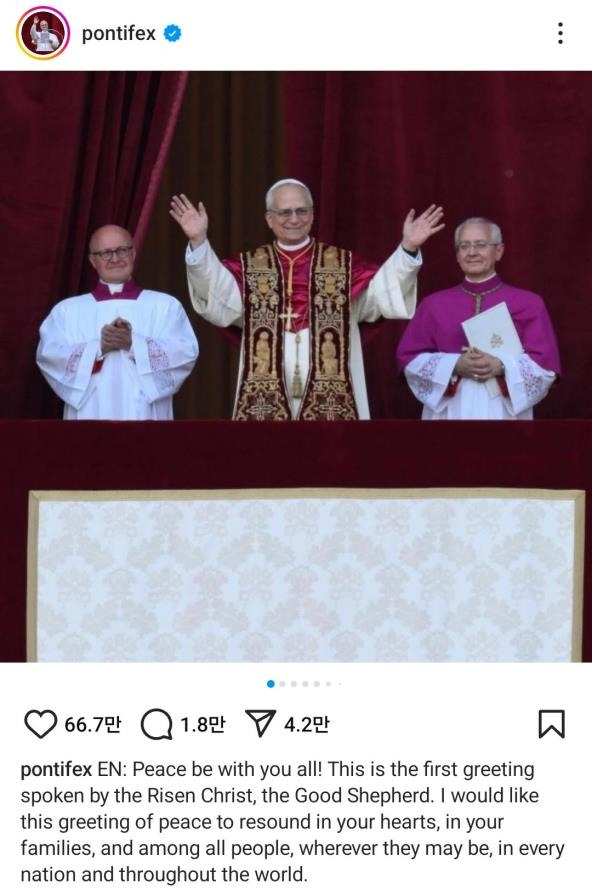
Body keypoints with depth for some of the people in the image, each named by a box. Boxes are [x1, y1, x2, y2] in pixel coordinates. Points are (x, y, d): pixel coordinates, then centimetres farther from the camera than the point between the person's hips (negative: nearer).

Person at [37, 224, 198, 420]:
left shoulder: (165, 305, 12)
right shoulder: (67, 310, 14)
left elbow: (187, 352, -2)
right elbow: (48, 355, 0)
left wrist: (133, 344, -14)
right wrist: (99, 347, -14)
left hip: (144, 415, 0)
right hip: (90, 414, 1)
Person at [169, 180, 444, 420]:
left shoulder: (342, 265, 9)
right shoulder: (251, 268, 10)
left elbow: (383, 291, -4)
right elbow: (217, 294, -7)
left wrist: (408, 249, -20)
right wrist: (199, 242, -21)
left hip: (329, 399, 0)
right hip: (266, 399, 0)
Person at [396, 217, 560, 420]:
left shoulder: (529, 304, 3)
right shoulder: (433, 304, 7)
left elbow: (546, 365, -1)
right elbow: (409, 359, 3)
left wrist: (501, 367, -17)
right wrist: (454, 366, -12)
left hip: (504, 412, -1)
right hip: (450, 411, 1)